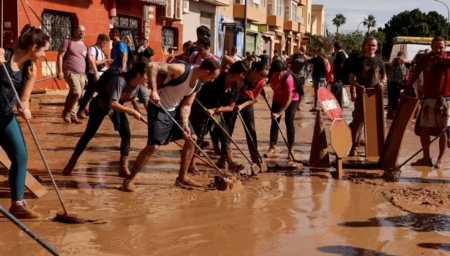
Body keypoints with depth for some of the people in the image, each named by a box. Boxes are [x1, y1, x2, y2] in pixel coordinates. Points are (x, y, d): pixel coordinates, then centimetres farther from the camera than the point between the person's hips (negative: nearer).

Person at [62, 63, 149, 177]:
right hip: (100, 105, -6)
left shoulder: (140, 86, -18)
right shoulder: (120, 81, -38)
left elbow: (147, 104, -15)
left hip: (118, 106, 6)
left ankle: (123, 168, -2)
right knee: (89, 134, -2)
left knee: (126, 135, -8)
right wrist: (132, 112, -42)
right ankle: (71, 163, 12)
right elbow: (113, 104, -44)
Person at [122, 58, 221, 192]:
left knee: (192, 138, 11)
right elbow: (152, 66, -33)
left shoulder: (198, 84, -2)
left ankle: (182, 177, 23)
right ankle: (129, 179, -2)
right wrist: (154, 91, -40)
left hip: (175, 109, 9)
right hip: (159, 109, -9)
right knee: (153, 146, -16)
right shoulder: (181, 70, -27)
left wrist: (185, 124, -12)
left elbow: (186, 105, 3)